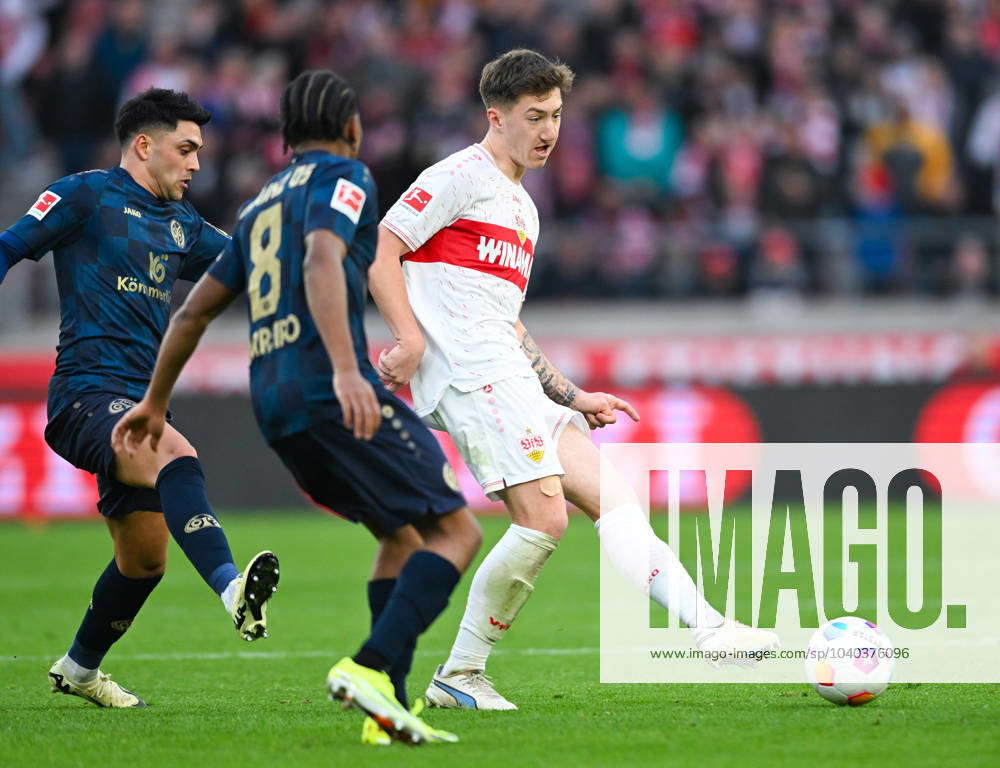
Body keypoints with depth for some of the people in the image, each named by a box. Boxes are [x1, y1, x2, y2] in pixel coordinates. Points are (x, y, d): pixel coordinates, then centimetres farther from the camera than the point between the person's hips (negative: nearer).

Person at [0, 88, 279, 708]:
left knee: (144, 561, 12)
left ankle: (79, 669, 35)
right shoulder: (85, 196, 0)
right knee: (175, 454, -36)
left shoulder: (179, 223, 21)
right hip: (88, 393, -9)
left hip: (140, 403, 9)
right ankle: (231, 590, -55)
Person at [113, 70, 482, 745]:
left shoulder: (262, 203, 26)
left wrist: (155, 402, 39)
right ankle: (372, 668, -25)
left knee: (403, 533, 19)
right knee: (457, 531, -5)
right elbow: (321, 263, -17)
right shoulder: (342, 176, 2)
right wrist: (346, 368, -30)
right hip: (334, 393, -8)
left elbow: (194, 311, 29)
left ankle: (387, 710, 7)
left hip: (275, 407, 8)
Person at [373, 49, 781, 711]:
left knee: (612, 496, -3)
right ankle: (461, 675, -8)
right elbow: (381, 252, -8)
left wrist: (572, 397, 27)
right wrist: (411, 340, -19)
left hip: (511, 381, 9)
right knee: (544, 518, -18)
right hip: (469, 375, -9)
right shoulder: (462, 177, 0)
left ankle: (709, 630, -13)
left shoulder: (523, 208, 29)